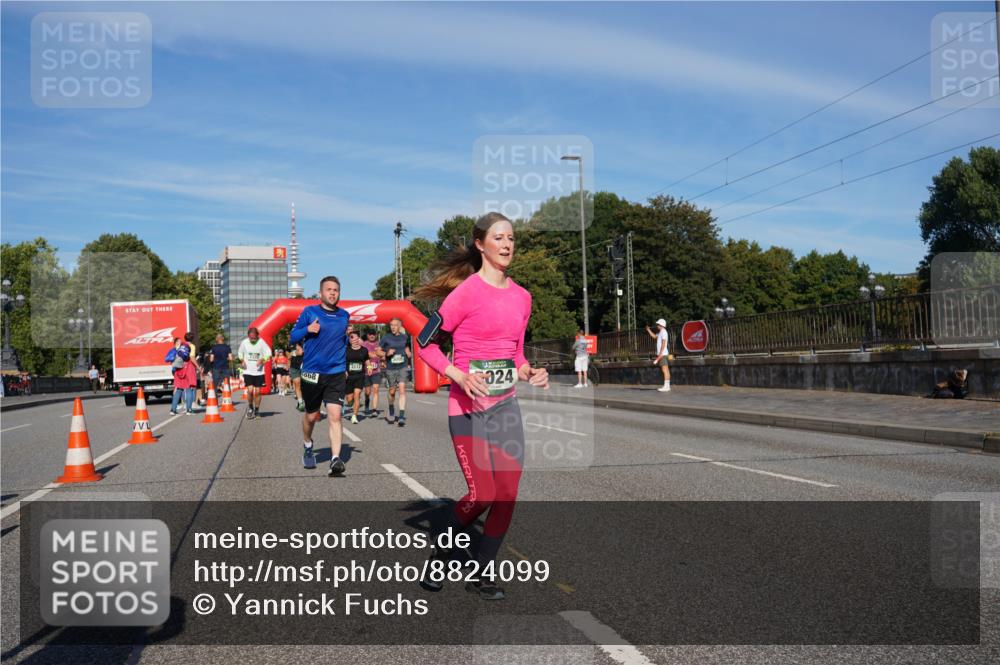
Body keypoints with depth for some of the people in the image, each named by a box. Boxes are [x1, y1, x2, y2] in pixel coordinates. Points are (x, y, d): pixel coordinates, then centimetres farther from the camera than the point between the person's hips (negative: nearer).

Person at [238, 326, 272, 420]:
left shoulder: (261, 342, -9)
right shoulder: (244, 342, -4)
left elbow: (268, 353, -4)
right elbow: (240, 353, 12)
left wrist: (262, 360, -20)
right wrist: (242, 360, -5)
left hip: (259, 371, 0)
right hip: (248, 371, 0)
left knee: (257, 391, 3)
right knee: (250, 390, -12)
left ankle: (257, 410, 19)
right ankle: (250, 407, 13)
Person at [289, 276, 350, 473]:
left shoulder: (344, 316, 8)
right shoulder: (309, 312, -1)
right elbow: (293, 337, 1)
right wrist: (307, 329, -17)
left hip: (336, 374, 1)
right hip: (312, 373, -1)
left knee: (335, 415, -14)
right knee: (311, 416, 13)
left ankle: (336, 459, -18)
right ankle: (307, 446, 42)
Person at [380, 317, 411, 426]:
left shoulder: (404, 337, 5)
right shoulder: (386, 338, -2)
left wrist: (408, 354, 4)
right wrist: (386, 353, -14)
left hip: (403, 367, 0)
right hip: (390, 368, 0)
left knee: (402, 389, -14)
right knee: (392, 391, 11)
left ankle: (402, 416, -16)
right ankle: (391, 409, 41)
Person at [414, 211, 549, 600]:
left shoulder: (521, 297, 9)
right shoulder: (467, 292, -10)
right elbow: (426, 343, -7)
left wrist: (530, 374, 0)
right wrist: (460, 376, -20)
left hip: (506, 406, 6)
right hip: (468, 408, -6)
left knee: (507, 496, 3)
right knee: (481, 496, -6)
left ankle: (482, 575, 20)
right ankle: (436, 557, 21)